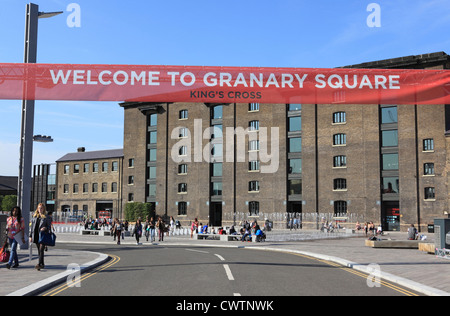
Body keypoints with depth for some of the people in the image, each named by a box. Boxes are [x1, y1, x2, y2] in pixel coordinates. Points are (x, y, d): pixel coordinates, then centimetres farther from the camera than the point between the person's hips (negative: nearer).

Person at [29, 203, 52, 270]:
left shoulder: (47, 217, 0)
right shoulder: (34, 217, 13)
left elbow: (49, 226, 1)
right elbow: (32, 226, 16)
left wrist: (45, 228, -22)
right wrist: (30, 236, 12)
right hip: (36, 235, 5)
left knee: (41, 250, -14)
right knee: (39, 250, 10)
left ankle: (39, 264, -21)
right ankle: (42, 264, 19)